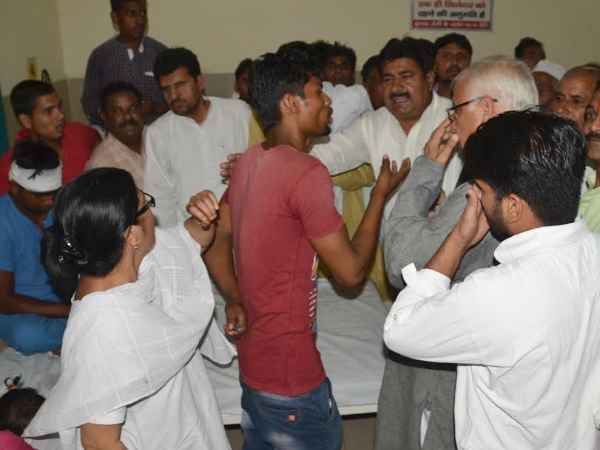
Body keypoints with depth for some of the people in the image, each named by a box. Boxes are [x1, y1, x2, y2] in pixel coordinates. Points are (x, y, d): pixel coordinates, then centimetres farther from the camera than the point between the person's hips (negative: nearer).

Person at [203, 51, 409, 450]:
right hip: (290, 372, -8)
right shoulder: (307, 172, -23)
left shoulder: (248, 162, 3)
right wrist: (381, 194, -7)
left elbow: (215, 241, 9)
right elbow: (351, 271, -18)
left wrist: (239, 301, 12)